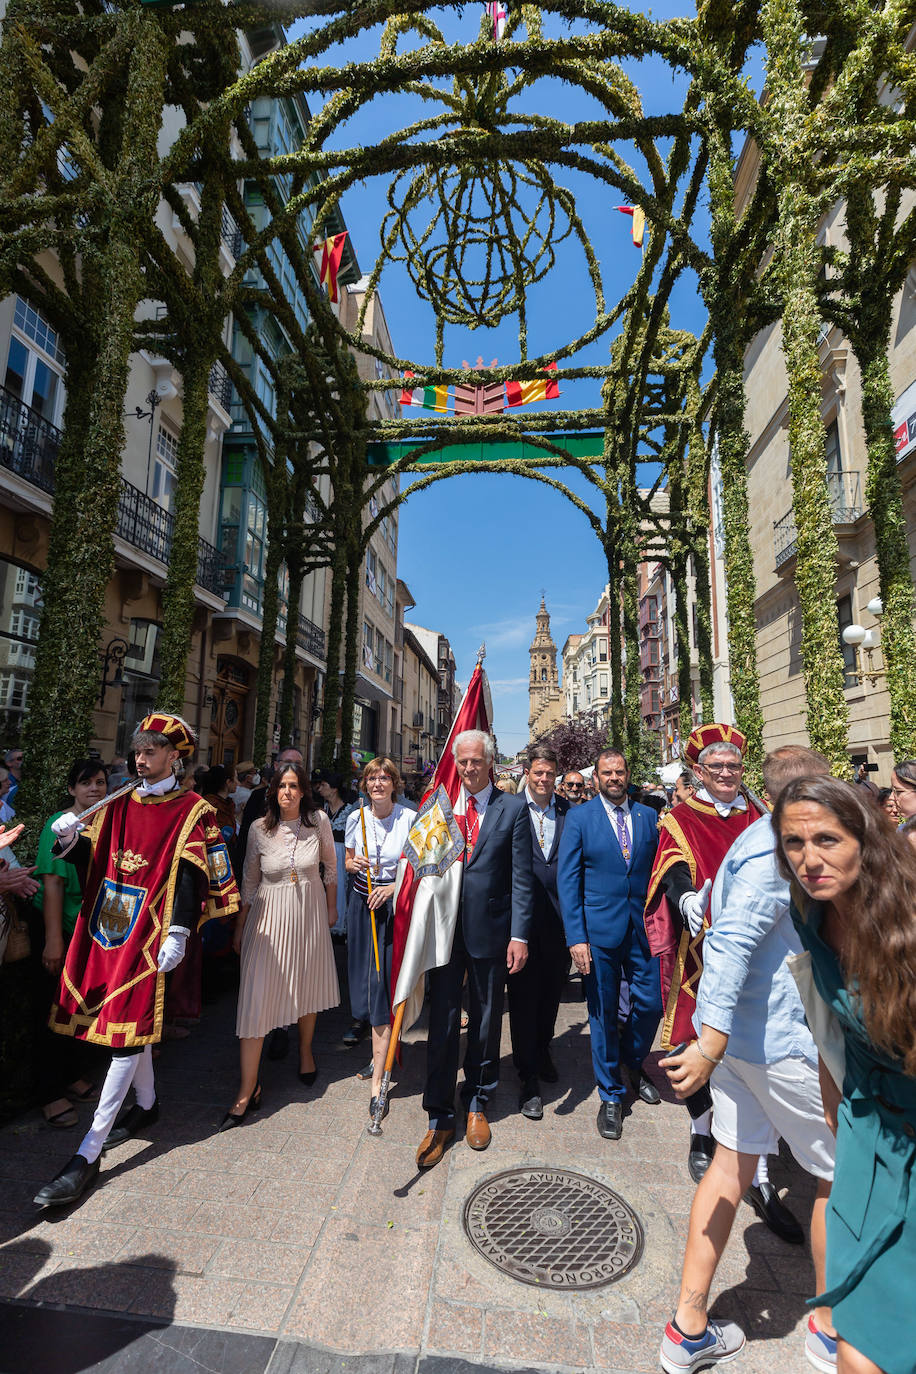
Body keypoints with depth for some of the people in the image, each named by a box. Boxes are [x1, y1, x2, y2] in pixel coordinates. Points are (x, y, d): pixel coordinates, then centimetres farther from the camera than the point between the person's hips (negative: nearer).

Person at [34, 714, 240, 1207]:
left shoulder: (193, 813, -8)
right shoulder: (120, 804, 10)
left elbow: (191, 876, -11)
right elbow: (93, 861, 11)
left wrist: (178, 934, -17)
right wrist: (72, 840, -10)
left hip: (147, 934, -6)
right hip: (107, 925, 6)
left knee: (128, 1027, -3)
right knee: (128, 1018, 19)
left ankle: (89, 1153, 6)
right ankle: (146, 1103, 40)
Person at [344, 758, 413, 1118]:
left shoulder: (410, 818, -9)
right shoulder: (356, 817, 2)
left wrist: (393, 887, -17)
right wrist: (353, 865, -9)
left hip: (394, 905, -4)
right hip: (362, 904, 4)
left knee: (384, 983, -5)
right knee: (365, 978, 13)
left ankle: (378, 1078, 4)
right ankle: (381, 1050, 38)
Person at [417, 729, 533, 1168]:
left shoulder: (513, 808, -3)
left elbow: (521, 877, -4)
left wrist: (519, 934, -9)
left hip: (491, 930, -1)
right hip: (445, 928, 1)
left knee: (486, 1020, 16)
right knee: (442, 1022, 8)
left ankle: (477, 1103, 37)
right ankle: (439, 1116, 25)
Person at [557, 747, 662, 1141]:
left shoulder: (648, 817, 4)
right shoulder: (579, 817, -4)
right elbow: (567, 879, -6)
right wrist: (576, 936, -11)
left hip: (643, 927, 3)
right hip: (599, 929, -2)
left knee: (651, 1003, 9)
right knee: (603, 1012, 8)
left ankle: (633, 1063, 41)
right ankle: (611, 1094, 29)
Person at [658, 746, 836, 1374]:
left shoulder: (753, 840, 10)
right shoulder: (778, 851, -21)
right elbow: (733, 940, -31)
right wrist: (711, 1043, -33)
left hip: (736, 1032, 9)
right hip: (785, 1040, -8)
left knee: (732, 1163, 16)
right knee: (844, 1174, 15)